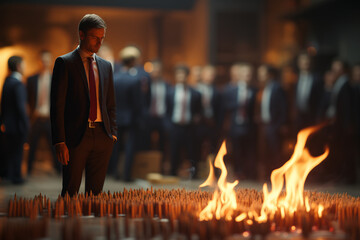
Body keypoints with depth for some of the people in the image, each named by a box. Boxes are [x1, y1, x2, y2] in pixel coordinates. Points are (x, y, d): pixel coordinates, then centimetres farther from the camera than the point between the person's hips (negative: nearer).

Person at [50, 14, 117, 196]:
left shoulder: (106, 66, 15)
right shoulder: (65, 63, -1)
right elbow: (57, 105, -6)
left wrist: (112, 133, 8)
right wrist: (59, 141, -13)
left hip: (102, 137, 5)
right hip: (76, 136, -5)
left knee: (95, 192, 7)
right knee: (70, 192, -2)